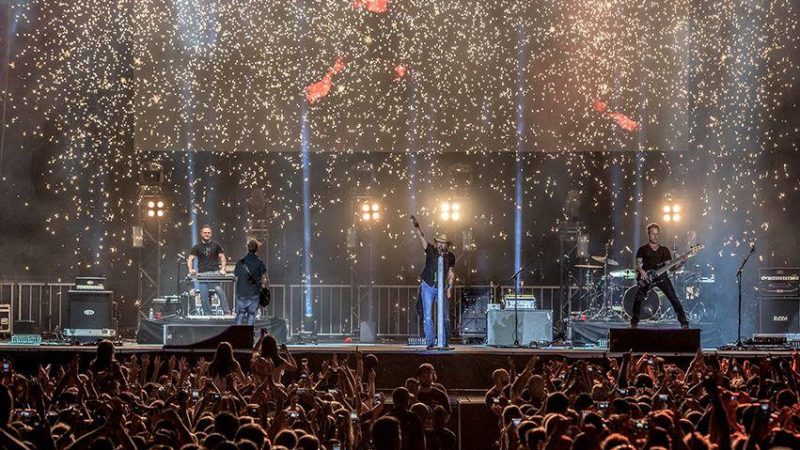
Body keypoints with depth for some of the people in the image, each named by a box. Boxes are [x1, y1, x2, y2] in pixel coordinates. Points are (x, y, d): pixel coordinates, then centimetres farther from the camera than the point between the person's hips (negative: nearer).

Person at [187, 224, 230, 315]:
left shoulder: (216, 245, 9)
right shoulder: (197, 247, 10)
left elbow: (222, 257, 10)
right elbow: (190, 259, 6)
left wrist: (222, 268, -8)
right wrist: (191, 270, -14)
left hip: (215, 273, -2)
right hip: (202, 274, 2)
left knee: (220, 291, -19)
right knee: (204, 297, -2)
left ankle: (227, 312, -16)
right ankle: (207, 315, 8)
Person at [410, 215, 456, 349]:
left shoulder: (450, 257, 6)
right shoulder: (431, 251, -1)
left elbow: (451, 274, 11)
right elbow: (421, 237, -9)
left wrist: (450, 288, 0)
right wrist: (416, 225, -23)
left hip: (442, 289, 2)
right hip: (428, 287, -2)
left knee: (445, 318, 2)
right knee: (427, 317, -5)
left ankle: (444, 342, 15)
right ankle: (430, 342, -1)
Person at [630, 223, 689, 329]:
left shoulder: (664, 250, 13)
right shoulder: (643, 250, 8)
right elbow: (638, 263, -1)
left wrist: (681, 263, -10)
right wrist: (641, 270, -23)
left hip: (661, 277, 1)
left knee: (673, 298, -12)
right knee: (638, 299, -17)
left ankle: (684, 323, -8)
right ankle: (634, 323, -1)